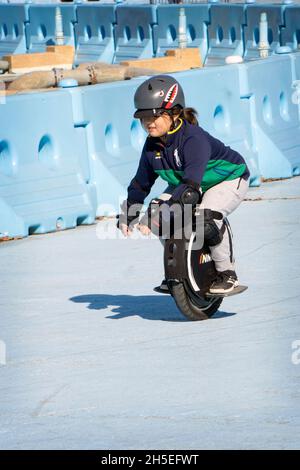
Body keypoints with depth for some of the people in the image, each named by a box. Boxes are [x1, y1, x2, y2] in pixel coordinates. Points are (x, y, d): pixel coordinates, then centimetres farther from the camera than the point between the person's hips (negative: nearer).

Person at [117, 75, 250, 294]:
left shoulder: (193, 138, -35)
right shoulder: (152, 145, -11)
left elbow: (191, 182, -45)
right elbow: (142, 182, 1)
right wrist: (129, 211, -10)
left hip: (229, 179, -8)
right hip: (182, 183, 8)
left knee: (207, 218, -35)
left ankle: (227, 273, -16)